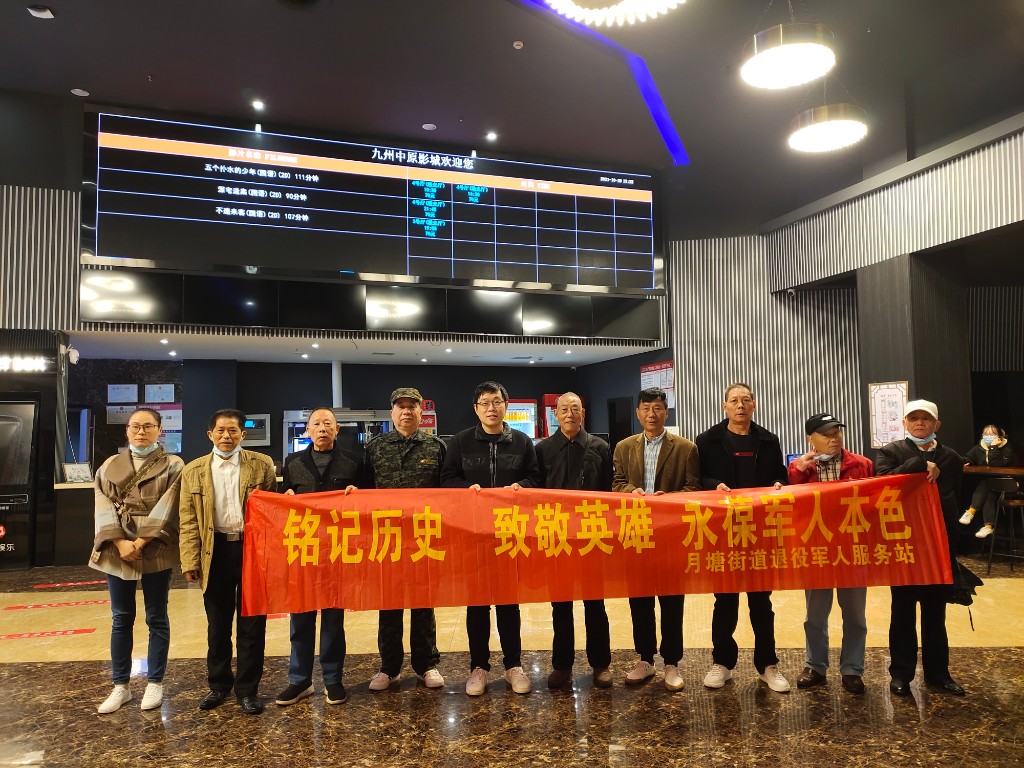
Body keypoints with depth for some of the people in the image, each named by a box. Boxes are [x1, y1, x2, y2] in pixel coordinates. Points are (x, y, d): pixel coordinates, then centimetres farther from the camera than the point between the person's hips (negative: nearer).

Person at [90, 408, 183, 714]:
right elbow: (104, 507, 1)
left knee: (156, 617, 6)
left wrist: (141, 542, -17)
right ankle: (121, 686, 20)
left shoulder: (172, 465, 1)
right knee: (121, 618, 10)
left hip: (156, 551, -3)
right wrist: (120, 542, -13)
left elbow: (166, 507, -9)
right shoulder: (110, 466, 10)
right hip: (117, 549, 3)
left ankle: (154, 683, 18)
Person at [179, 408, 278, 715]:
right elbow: (189, 522, 4)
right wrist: (190, 561, -4)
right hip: (215, 553, 2)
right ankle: (219, 684, 31)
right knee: (217, 624, 14)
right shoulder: (194, 471, 5)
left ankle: (248, 688, 20)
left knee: (252, 624, 6)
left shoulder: (262, 465, 0)